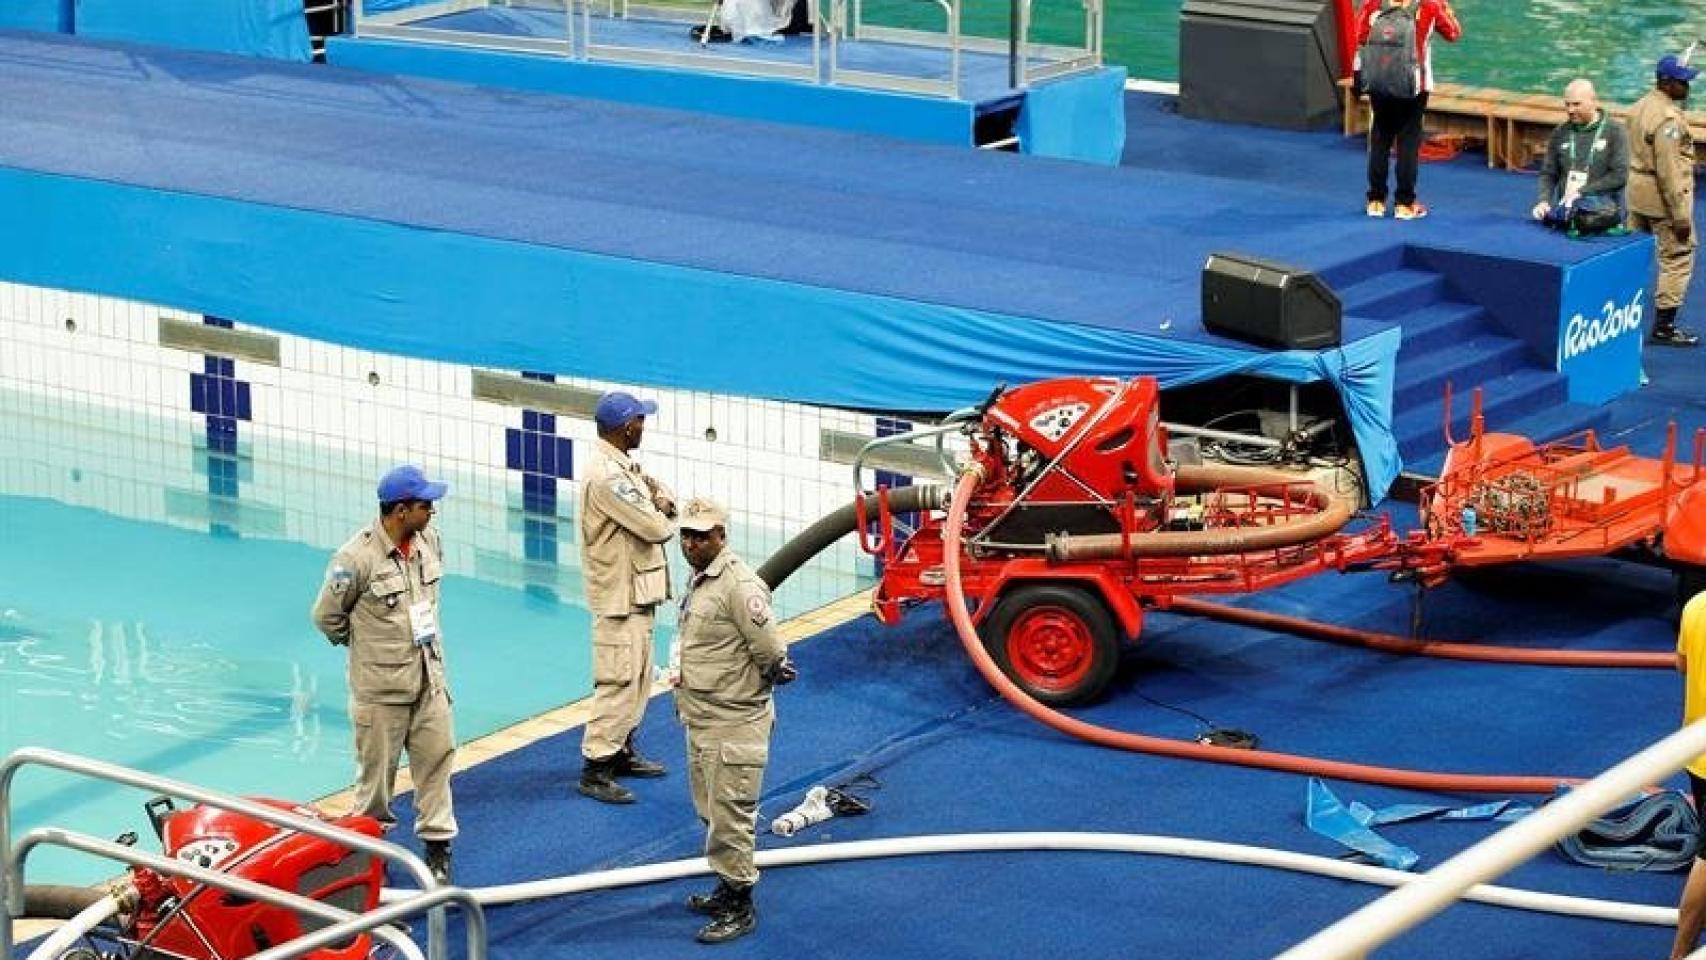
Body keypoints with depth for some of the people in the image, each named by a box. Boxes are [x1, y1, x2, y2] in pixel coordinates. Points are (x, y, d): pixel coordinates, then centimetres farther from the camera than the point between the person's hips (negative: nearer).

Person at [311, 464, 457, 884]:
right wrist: (364, 644, 4)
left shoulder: (429, 541, -2)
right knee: (377, 769, 7)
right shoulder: (357, 558, -22)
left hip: (428, 679, 6)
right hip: (381, 686, -6)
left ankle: (437, 844, 20)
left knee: (436, 757, 9)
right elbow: (326, 616, -10)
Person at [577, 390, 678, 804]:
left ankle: (622, 752, 31)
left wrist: (661, 503, -12)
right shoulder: (606, 476, -23)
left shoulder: (625, 467, 11)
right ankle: (594, 771, -6)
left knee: (637, 678, 19)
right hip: (619, 597, -10)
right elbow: (655, 529, -24)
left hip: (639, 592, 10)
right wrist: (661, 515, -1)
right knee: (618, 681, -9)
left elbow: (664, 499, 11)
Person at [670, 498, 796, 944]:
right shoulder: (698, 580, 10)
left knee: (730, 817, -4)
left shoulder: (740, 586, -21)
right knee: (711, 813, 20)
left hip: (733, 725, -10)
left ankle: (739, 909, 5)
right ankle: (727, 888, 34)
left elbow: (772, 654, -20)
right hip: (700, 722, 10)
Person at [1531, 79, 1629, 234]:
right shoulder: (1560, 133, 14)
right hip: (1565, 204, 3)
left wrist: (1582, 192, -10)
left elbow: (1619, 175, -5)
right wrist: (1544, 200, -3)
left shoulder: (1614, 131, 1)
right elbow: (1548, 174, 15)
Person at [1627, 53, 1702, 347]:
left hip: (1637, 195, 9)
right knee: (1677, 258, -1)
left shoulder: (1640, 107, 8)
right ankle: (1664, 327, 1)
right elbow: (1669, 170, -23)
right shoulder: (1668, 118, -21)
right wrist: (1680, 215, -21)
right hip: (1663, 198, -9)